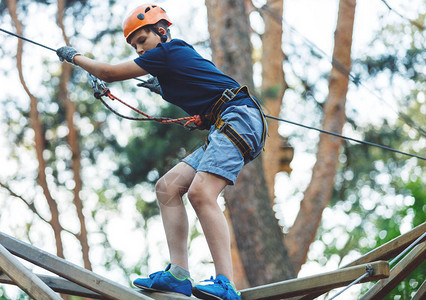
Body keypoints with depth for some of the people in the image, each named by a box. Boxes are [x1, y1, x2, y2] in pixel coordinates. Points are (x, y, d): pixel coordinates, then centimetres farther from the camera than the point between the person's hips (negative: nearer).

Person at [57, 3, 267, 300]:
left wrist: (75, 56, 18)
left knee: (201, 193, -25)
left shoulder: (168, 51, -3)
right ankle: (179, 275, -7)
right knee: (168, 187, 2)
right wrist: (161, 87, 56)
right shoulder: (180, 54, 25)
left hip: (238, 117, -10)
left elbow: (110, 73, 3)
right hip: (223, 130, 10)